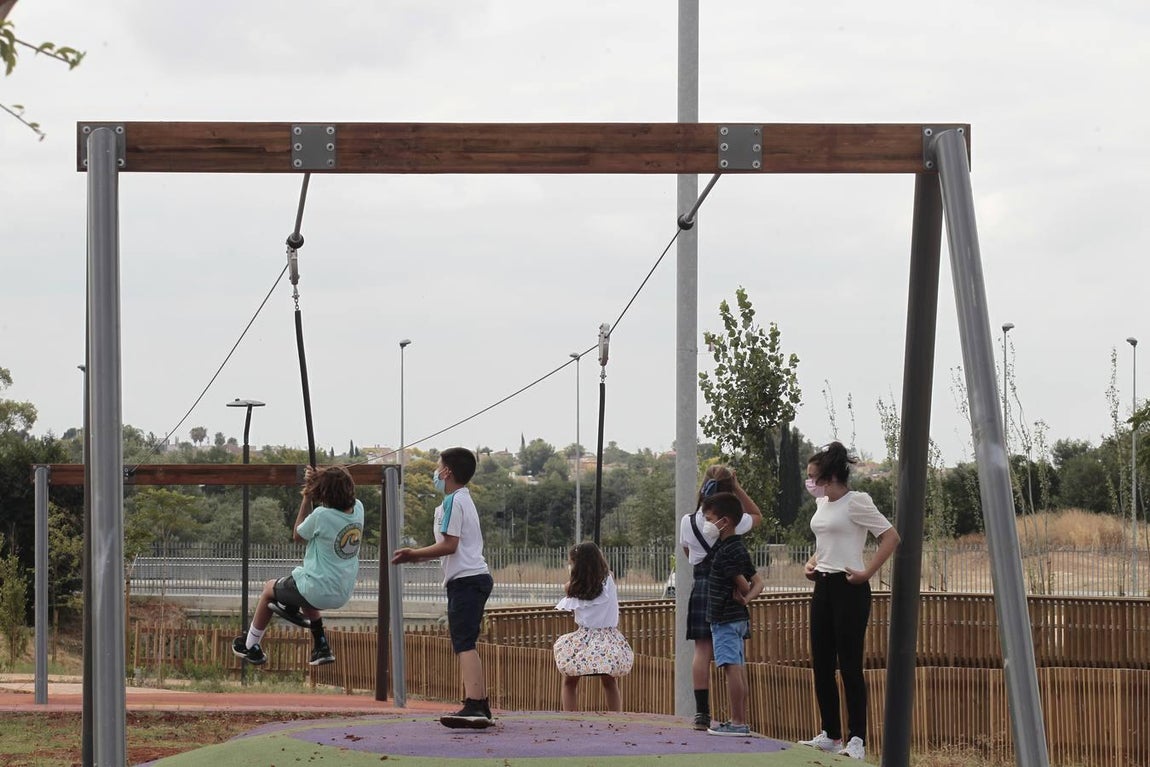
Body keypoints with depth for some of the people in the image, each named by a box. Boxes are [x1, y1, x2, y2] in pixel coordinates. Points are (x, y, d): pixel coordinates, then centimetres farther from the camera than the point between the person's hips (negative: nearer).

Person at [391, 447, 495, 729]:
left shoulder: (453, 501, -9)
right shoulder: (465, 500, 22)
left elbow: (449, 545, -16)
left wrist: (413, 554, -7)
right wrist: (419, 556, 25)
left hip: (465, 579, -11)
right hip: (477, 577, 11)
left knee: (464, 644, -19)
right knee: (467, 645, 13)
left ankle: (473, 706, -30)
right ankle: (482, 708, 12)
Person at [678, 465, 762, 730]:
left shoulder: (688, 521, 1)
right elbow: (757, 516, 15)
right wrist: (738, 488, 10)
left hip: (700, 587, 2)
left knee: (702, 650, 1)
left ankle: (701, 712, -3)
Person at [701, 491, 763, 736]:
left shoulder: (729, 551, -17)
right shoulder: (736, 547, 13)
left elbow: (743, 585, -19)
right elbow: (758, 582, 17)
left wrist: (743, 597, 1)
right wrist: (747, 598, 1)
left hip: (726, 618, -10)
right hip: (737, 617, 10)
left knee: (732, 668, -10)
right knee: (738, 669, 11)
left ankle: (737, 722, -12)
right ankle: (742, 722, 14)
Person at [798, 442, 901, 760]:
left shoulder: (856, 502, -12)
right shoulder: (822, 504, 13)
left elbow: (891, 537, -15)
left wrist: (867, 573, -18)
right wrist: (812, 563, 10)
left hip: (848, 588, -9)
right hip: (823, 587, 9)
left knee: (849, 665, -7)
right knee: (821, 664, 10)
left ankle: (857, 740, -3)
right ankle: (830, 734, 18)